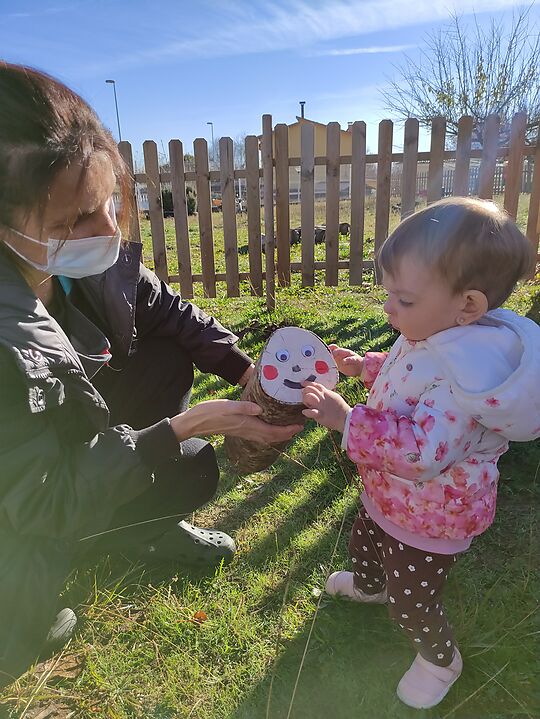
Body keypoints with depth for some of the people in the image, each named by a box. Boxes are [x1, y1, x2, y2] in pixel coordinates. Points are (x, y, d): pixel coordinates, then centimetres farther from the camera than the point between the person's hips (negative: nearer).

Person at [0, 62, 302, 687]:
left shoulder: (90, 256, -21)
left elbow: (168, 312, -6)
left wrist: (246, 371, -18)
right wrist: (188, 425, -35)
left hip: (70, 427, 6)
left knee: (172, 353, -7)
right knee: (192, 470, -13)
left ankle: (140, 525, 11)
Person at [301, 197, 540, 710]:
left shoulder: (467, 372, -39)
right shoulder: (432, 335, -9)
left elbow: (422, 452, -42)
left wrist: (347, 420, -39)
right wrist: (365, 365, 0)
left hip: (429, 518, -9)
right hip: (388, 495, 9)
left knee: (411, 603, 15)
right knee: (364, 541, 34)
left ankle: (440, 659, 48)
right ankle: (369, 585, 68)